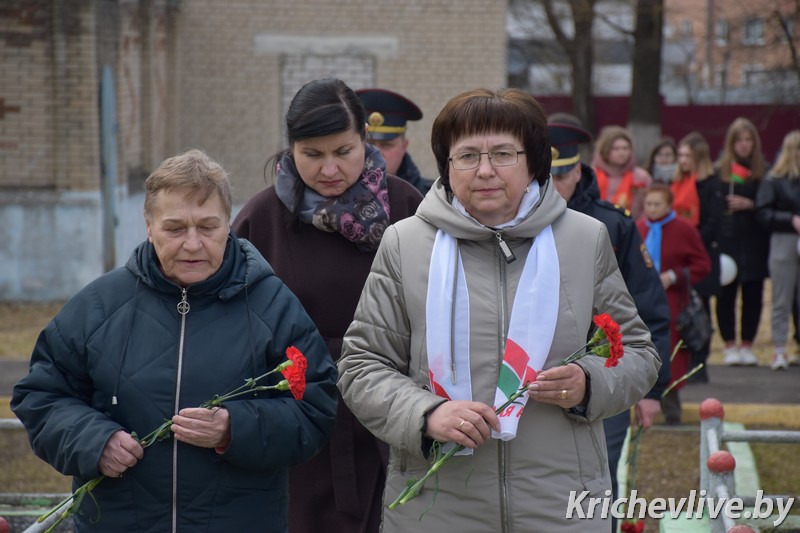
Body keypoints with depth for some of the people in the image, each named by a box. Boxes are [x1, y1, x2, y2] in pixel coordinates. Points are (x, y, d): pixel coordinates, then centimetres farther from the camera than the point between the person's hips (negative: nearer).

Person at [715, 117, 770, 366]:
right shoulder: (718, 171, 1)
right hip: (727, 241, -1)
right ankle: (729, 346, 10)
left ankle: (747, 346, 14)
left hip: (755, 242, 1)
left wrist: (750, 204, -12)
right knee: (726, 294, 0)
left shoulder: (764, 171, 3)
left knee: (753, 295, 4)